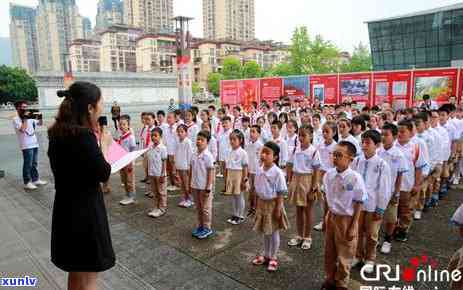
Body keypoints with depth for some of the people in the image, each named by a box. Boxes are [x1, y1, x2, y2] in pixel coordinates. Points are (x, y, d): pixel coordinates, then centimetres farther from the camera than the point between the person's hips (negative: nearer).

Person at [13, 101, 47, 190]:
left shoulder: (30, 118, 14)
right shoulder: (16, 119, -6)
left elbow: (40, 123, 18)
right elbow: (22, 129, -21)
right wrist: (25, 119, -14)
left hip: (35, 144, 7)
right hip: (26, 145, -7)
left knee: (34, 164, 13)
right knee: (28, 165, -4)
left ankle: (35, 180, 22)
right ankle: (27, 183, 3)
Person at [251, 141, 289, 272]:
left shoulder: (277, 173, -20)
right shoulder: (259, 170, -2)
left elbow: (280, 193, -16)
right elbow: (257, 190, 7)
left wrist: (278, 208, -16)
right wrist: (257, 205, 10)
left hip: (273, 204, -6)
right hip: (262, 203, 6)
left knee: (274, 232, 10)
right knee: (265, 231, 19)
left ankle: (273, 258, 26)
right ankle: (266, 255, 36)